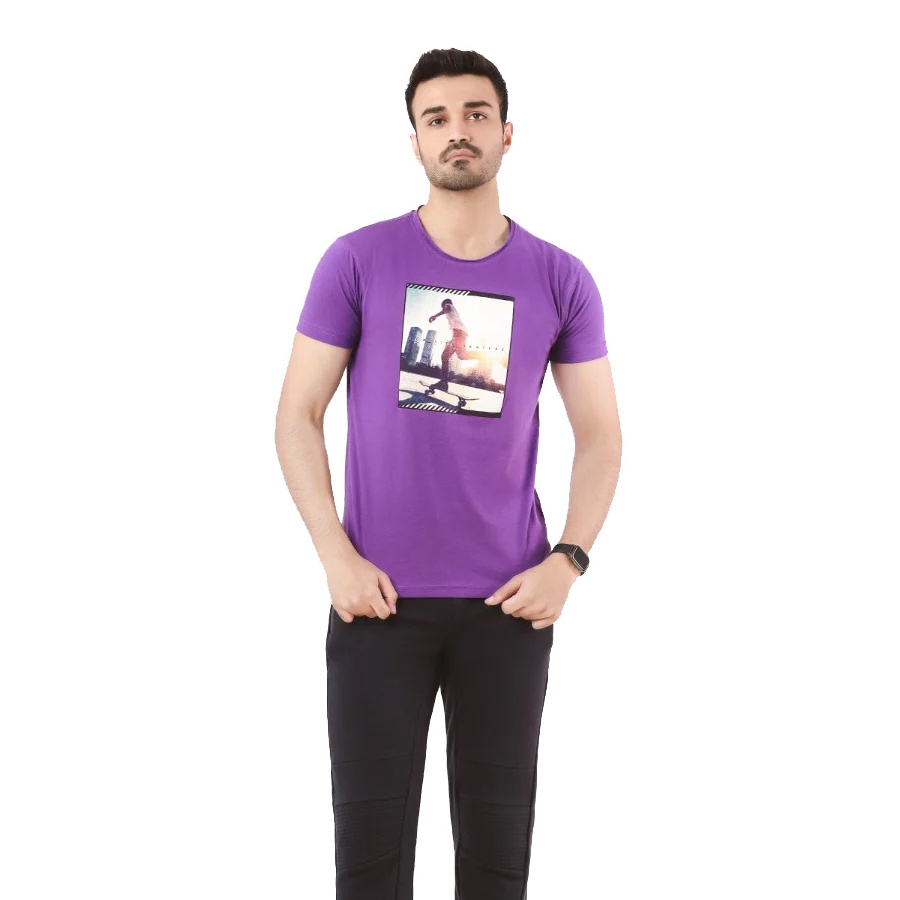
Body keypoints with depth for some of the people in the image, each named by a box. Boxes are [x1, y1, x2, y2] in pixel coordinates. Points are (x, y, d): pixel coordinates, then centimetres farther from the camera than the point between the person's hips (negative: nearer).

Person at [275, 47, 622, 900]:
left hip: (508, 603, 1)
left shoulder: (560, 280, 2)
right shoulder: (358, 261, -2)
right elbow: (297, 418, 0)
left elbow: (599, 434, 7)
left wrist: (567, 561, -6)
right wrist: (337, 558, -10)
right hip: (379, 598, -1)